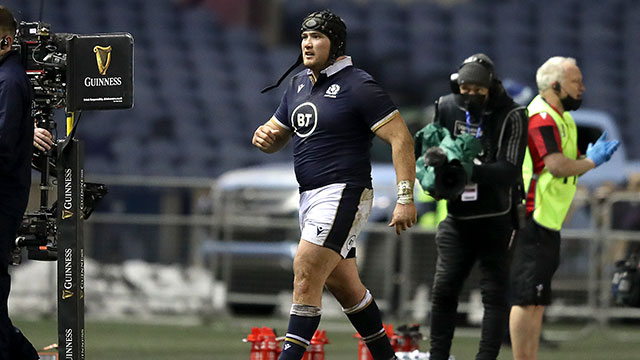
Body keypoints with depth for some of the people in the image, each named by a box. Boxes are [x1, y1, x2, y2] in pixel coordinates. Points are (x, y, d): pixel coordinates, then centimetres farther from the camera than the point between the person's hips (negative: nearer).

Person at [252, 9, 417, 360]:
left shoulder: (357, 86, -11)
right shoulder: (299, 84, 14)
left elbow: (401, 139, -14)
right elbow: (277, 135, 23)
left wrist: (405, 199, -21)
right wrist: (264, 136, -3)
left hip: (343, 195, -9)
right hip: (310, 198, 9)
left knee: (306, 272, -18)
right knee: (342, 284, 14)